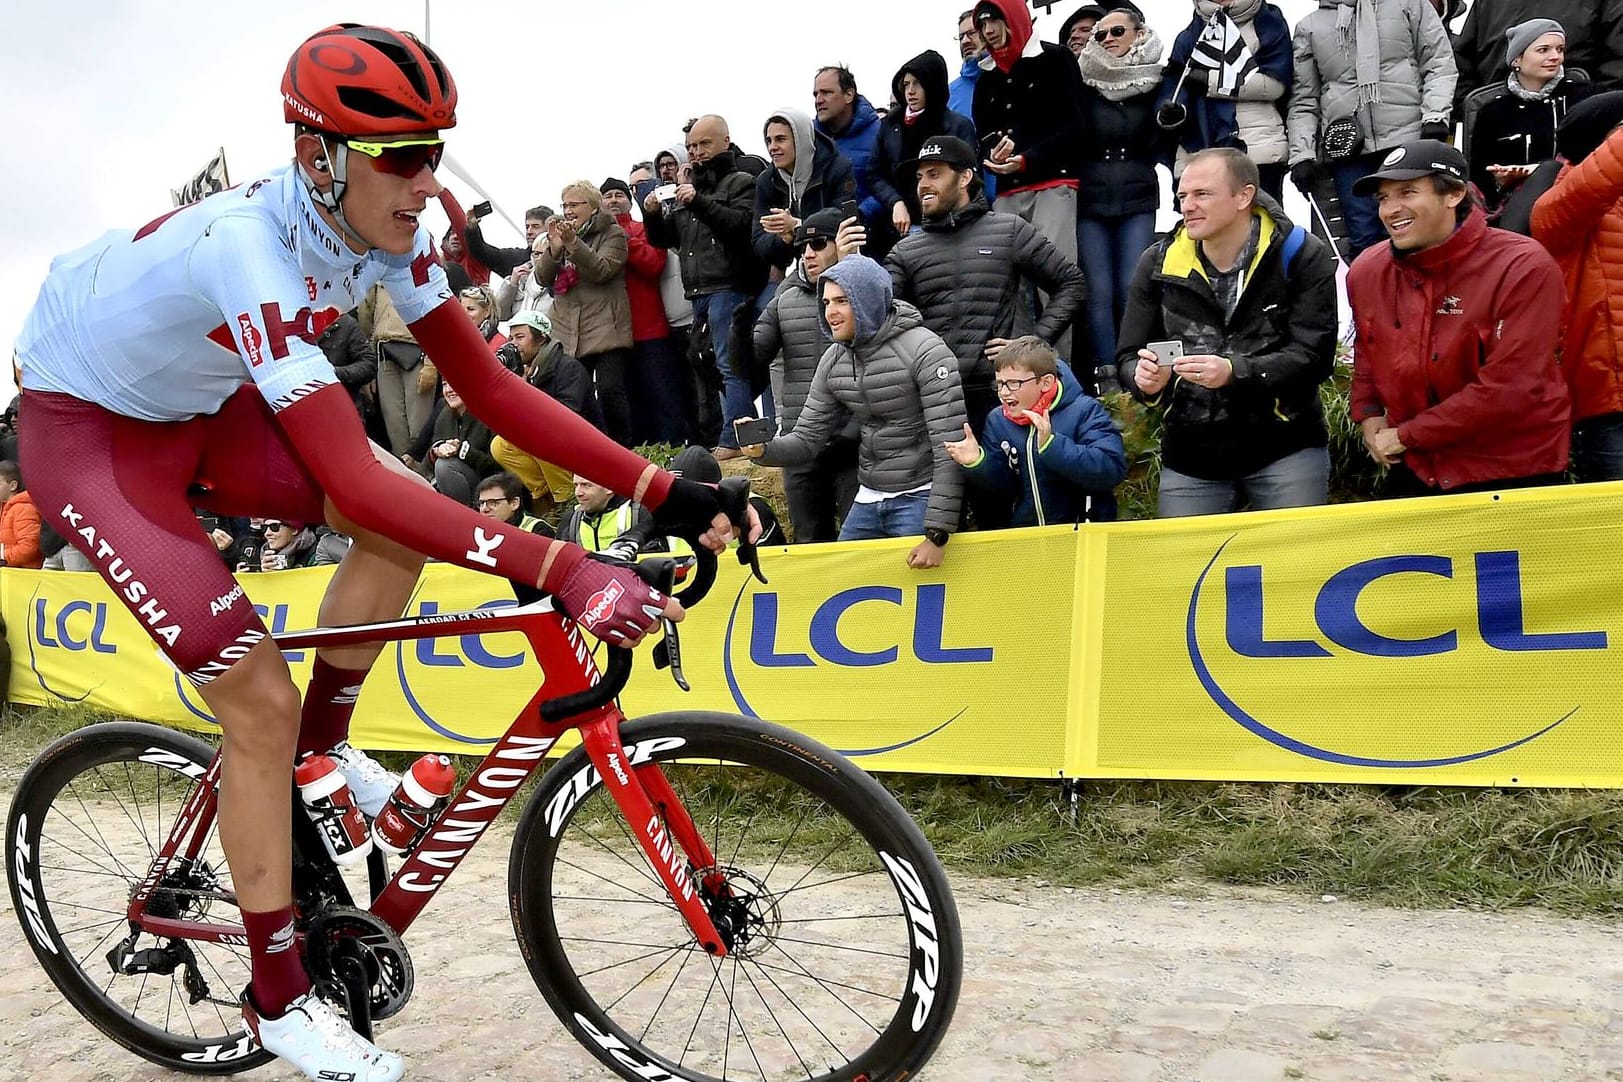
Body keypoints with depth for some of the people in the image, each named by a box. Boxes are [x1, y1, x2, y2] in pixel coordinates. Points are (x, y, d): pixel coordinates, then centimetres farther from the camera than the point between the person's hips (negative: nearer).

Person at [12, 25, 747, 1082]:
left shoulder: (385, 225, -15)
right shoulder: (253, 245, -37)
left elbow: (487, 383, -14)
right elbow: (350, 480, -45)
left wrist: (657, 487, -24)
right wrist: (558, 568, -53)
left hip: (197, 400, 7)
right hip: (87, 425, -7)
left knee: (411, 512, -15)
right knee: (260, 700, -14)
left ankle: (319, 750, 7)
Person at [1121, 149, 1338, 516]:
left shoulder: (1302, 256, -5)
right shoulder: (1159, 263, 3)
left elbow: (1314, 357, -12)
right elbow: (1128, 355, 6)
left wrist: (1235, 371, -28)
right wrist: (1145, 378, -18)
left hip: (1284, 448, -2)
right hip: (1189, 457, 3)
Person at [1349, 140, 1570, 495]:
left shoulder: (1523, 267, -19)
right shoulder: (1366, 271, -2)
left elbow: (1509, 388, -24)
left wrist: (1407, 435, -20)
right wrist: (1369, 414, 1)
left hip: (1512, 475, -5)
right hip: (1414, 469, 5)